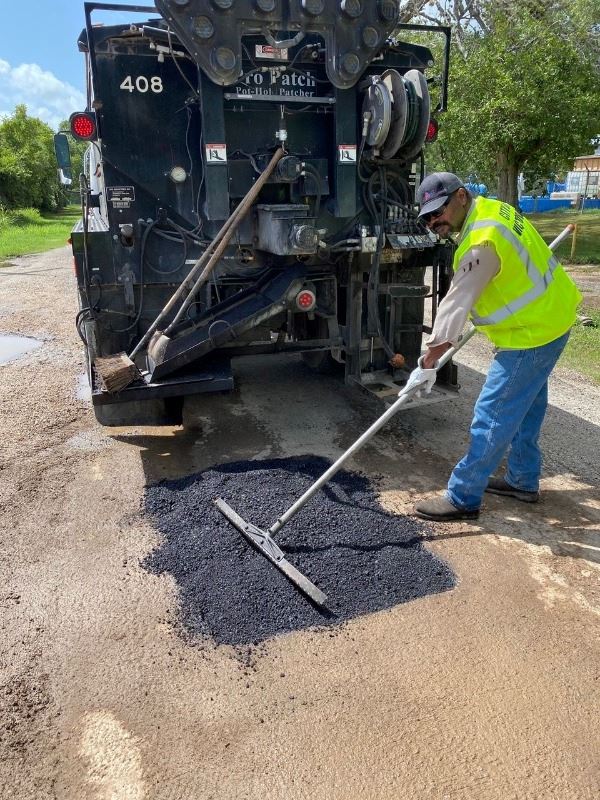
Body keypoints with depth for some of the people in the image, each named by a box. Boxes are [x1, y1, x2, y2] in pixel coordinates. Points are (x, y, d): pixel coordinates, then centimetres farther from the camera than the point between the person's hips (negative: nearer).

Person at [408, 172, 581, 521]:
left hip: (532, 333, -11)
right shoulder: (492, 208, 3)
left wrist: (428, 364, -25)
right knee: (527, 404, 21)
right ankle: (523, 480, 37)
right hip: (550, 316, 11)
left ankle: (463, 498, 4)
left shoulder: (481, 244, -27)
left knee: (493, 417, -6)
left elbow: (456, 306, -28)